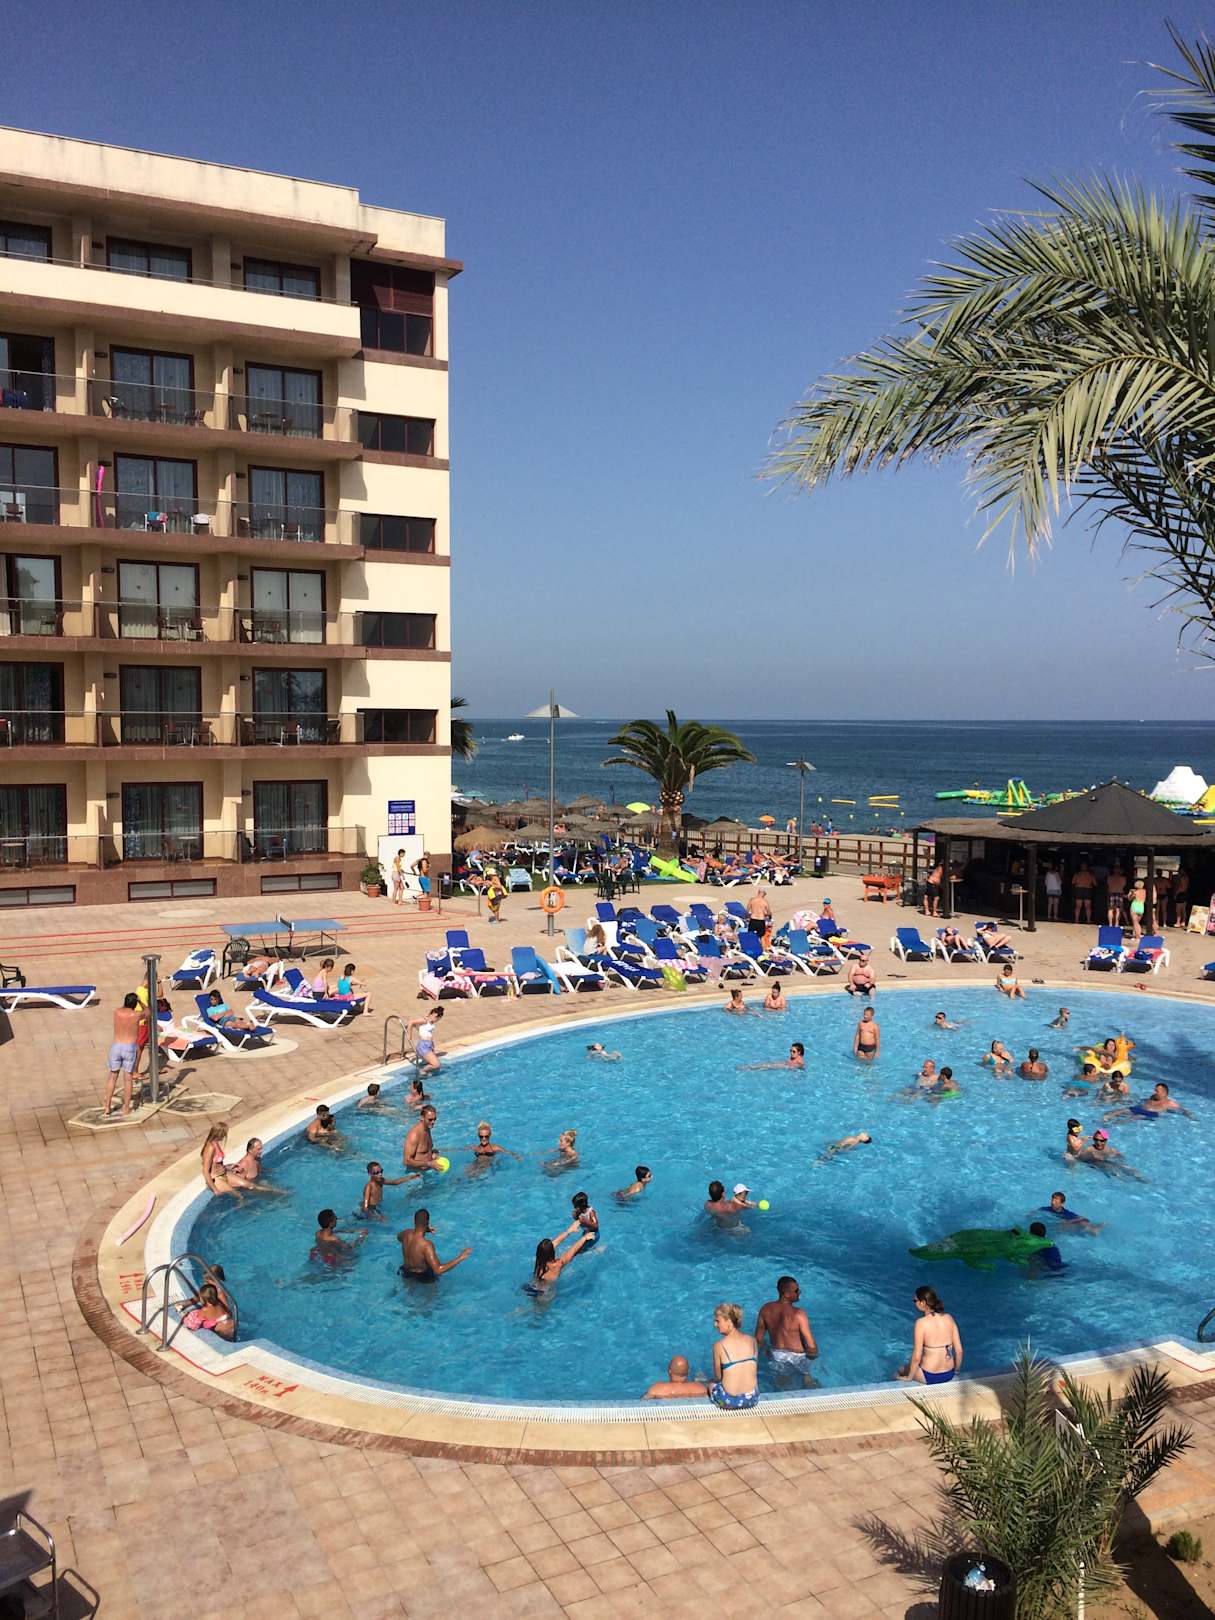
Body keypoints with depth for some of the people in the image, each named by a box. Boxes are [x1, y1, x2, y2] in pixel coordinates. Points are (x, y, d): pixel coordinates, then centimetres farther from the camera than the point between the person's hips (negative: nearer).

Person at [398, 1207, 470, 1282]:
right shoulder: (426, 1245, -36)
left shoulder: (406, 1234, -15)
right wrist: (460, 1258, -36)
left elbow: (399, 1237, 13)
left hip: (407, 1275, 6)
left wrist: (423, 1229, 9)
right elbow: (438, 1270, -39)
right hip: (422, 1278, -6)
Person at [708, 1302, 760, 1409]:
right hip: (752, 1399, 3)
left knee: (711, 1384, 30)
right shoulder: (752, 1340, -1)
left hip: (729, 1402, -3)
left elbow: (718, 1376, 1)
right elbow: (754, 1370, 11)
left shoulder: (719, 1345, -11)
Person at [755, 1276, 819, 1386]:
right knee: (806, 1376, 29)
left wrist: (765, 1350, 14)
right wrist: (813, 1353, -5)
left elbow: (758, 1338, -4)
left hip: (776, 1355, 3)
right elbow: (811, 1345, -27)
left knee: (781, 1380, 31)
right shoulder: (798, 1314, -31)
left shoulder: (765, 1309, -16)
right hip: (797, 1356, -3)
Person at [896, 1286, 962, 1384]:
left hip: (930, 1376, -5)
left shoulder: (921, 1322, -20)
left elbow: (917, 1357, -18)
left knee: (901, 1371, 26)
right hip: (949, 1375, 6)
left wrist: (909, 1377, -3)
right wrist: (956, 1371, 17)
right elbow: (959, 1350, -1)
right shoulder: (949, 1318, -5)